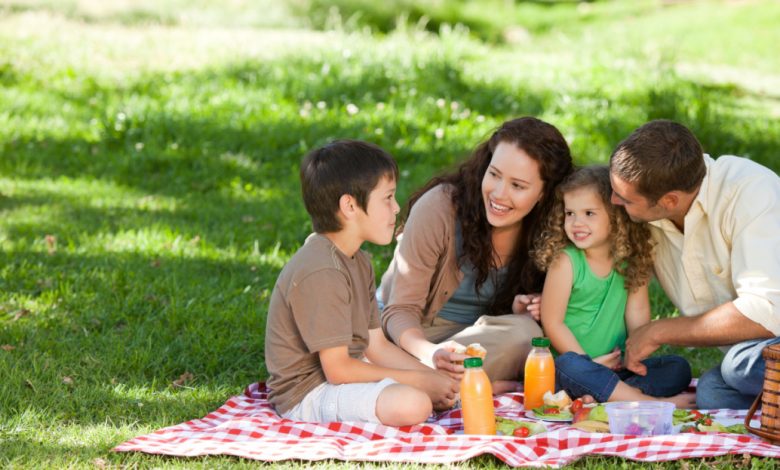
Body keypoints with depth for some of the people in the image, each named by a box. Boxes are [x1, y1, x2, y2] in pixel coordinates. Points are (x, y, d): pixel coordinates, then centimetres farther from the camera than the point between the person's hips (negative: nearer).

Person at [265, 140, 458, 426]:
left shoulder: (358, 262, 10)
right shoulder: (321, 273, -23)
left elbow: (376, 344, 10)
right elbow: (337, 369, -24)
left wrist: (434, 378, -4)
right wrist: (420, 381, -18)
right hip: (308, 394, -10)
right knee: (412, 404, -31)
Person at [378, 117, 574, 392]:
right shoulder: (439, 207, -19)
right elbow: (401, 310, -17)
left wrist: (520, 310, -16)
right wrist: (430, 353, -39)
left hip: (478, 337, 4)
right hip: (414, 334, -4)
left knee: (524, 330, -31)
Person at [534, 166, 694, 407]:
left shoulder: (632, 260, 2)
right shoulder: (565, 261, -10)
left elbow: (637, 312, -1)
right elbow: (552, 323, -11)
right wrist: (589, 364, -12)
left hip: (618, 367, 5)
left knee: (679, 368, -10)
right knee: (569, 365, -36)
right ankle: (653, 402, -36)